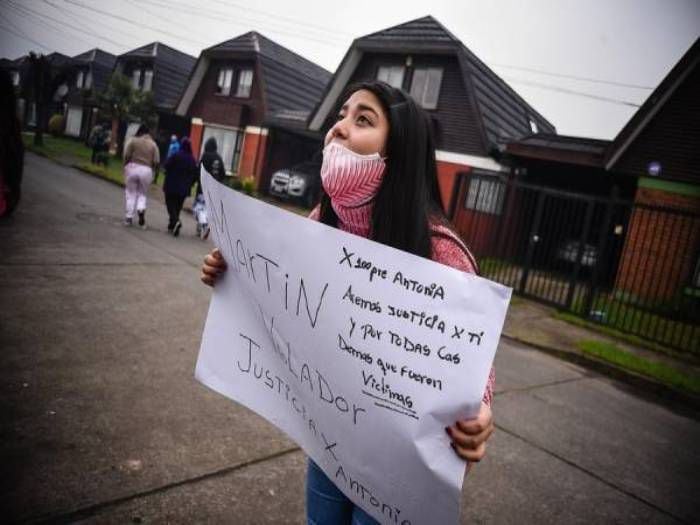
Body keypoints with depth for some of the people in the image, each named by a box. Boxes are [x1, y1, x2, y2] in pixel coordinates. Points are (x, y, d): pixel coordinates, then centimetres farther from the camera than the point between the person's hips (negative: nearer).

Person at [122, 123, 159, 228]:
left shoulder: (133, 141, -1)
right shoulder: (153, 144, 4)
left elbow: (126, 155, -6)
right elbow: (156, 161, -1)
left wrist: (125, 167, 8)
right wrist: (152, 170, 13)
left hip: (133, 167, -1)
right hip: (146, 170, 1)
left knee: (131, 193, 9)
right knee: (143, 194, 15)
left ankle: (129, 218, 8)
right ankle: (141, 210, -14)